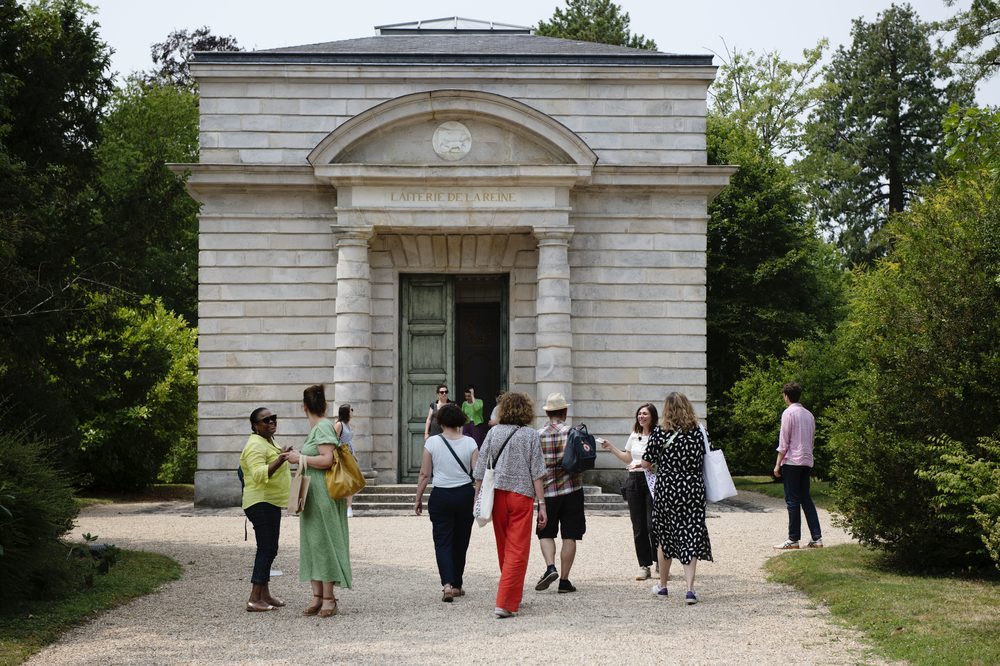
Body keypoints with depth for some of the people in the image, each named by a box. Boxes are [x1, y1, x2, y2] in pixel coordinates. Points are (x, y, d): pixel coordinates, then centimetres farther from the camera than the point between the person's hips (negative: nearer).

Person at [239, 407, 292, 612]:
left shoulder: (268, 442, 16)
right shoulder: (256, 445, -17)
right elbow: (259, 475, -32)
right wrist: (279, 461, -43)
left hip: (270, 503, 11)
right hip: (261, 504, -11)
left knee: (268, 549, 13)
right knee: (267, 549, -13)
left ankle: (264, 595, 18)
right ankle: (254, 599, -16)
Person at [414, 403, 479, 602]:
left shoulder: (432, 442, -5)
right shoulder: (470, 443, -2)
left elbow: (425, 474, -2)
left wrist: (418, 499, 7)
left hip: (440, 496, -2)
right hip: (465, 494, 2)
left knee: (443, 541, 2)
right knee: (460, 542, 14)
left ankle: (447, 584, -16)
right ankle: (456, 585, 22)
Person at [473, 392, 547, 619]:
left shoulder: (494, 432, 4)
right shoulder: (530, 435, -2)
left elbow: (481, 468, 3)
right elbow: (537, 473, -6)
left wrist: (477, 498, 8)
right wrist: (541, 504, -5)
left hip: (496, 494, 3)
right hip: (521, 495, -3)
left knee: (504, 549, 17)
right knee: (517, 551, -1)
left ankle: (513, 597, 31)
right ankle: (505, 603, -12)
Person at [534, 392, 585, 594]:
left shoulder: (538, 435, -3)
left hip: (547, 491, 0)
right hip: (572, 489, 0)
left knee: (546, 533, 14)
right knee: (570, 537, 6)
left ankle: (550, 567, -8)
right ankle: (564, 580, 5)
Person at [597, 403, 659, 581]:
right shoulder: (634, 436, 14)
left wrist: (645, 464, -20)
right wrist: (611, 448, 18)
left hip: (652, 481, -6)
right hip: (634, 480, 6)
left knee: (653, 525, -9)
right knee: (638, 527, 5)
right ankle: (644, 566, 10)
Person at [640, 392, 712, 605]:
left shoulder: (660, 433, -8)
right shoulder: (700, 432, -1)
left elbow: (646, 463, -2)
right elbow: (706, 459, 10)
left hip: (666, 490, -1)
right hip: (693, 490, 1)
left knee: (664, 537, 14)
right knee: (690, 538, 3)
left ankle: (662, 586, 27)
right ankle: (690, 588, -10)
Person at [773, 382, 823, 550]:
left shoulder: (788, 413, -8)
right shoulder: (808, 414, 13)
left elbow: (784, 442, -10)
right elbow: (813, 440, 17)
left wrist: (778, 464, -7)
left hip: (792, 461, -7)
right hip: (807, 461, 7)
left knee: (792, 500, -3)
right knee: (806, 499, 11)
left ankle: (793, 540, -2)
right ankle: (816, 538, 6)